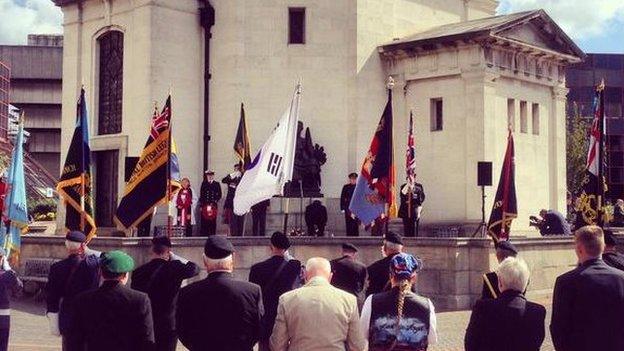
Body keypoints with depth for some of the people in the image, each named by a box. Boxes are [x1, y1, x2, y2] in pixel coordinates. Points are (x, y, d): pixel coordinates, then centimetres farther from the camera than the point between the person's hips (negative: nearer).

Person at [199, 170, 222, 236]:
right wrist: (201, 205, 0)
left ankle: (212, 235, 2)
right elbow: (201, 195, 7)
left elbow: (219, 195, 7)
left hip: (213, 205, 0)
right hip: (205, 205, 0)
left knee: (212, 221, -2)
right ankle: (204, 235, 0)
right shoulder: (204, 184, 11)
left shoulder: (216, 184, 10)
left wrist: (214, 202, -6)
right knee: (204, 222, -4)